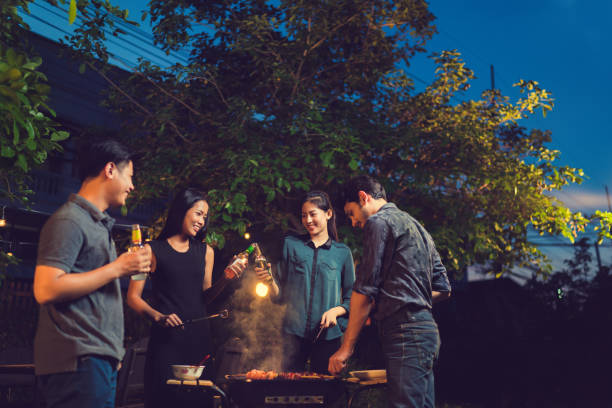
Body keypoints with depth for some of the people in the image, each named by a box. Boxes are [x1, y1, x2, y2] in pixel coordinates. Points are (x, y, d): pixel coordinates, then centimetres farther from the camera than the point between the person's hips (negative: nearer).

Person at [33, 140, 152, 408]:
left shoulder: (98, 224, 21)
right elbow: (46, 290, -20)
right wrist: (117, 268, -15)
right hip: (78, 361, -9)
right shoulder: (69, 220, -9)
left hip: (101, 359, 9)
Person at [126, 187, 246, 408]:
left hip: (199, 337, 4)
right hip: (165, 338, -4)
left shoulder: (205, 251, 15)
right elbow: (133, 297, -2)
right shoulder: (153, 250, 2)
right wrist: (157, 316, -17)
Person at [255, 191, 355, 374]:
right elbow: (281, 295, 9)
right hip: (294, 333, 0)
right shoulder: (291, 244, 9)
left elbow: (351, 300, 8)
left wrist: (335, 311, -10)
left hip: (327, 335, 0)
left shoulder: (342, 252, 7)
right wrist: (270, 281, -10)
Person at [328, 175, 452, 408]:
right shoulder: (416, 226, 25)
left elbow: (364, 291, -9)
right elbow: (443, 289, 24)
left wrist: (346, 347, -6)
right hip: (427, 329, 10)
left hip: (405, 331, -10)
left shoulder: (378, 221, -3)